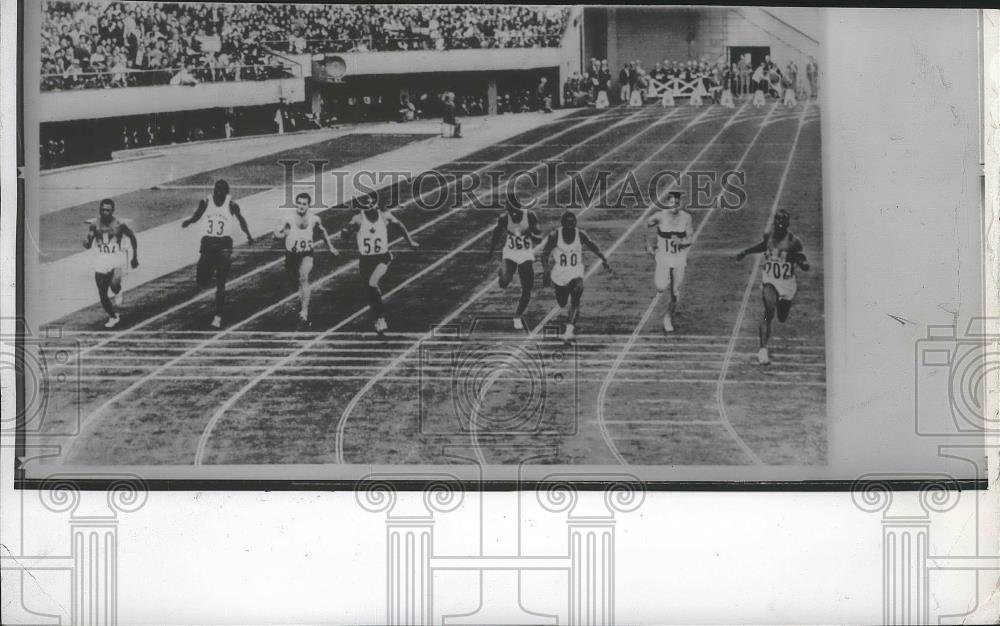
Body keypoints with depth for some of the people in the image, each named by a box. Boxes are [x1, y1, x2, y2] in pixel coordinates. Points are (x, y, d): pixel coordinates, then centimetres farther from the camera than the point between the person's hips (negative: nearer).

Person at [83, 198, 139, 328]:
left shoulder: (119, 224, -9)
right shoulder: (94, 225, -3)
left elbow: (132, 237, 6)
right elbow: (88, 246, -3)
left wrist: (135, 257, 8)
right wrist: (86, 242, -28)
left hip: (116, 259, -3)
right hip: (101, 260, 3)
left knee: (114, 283, -30)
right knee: (102, 295, 3)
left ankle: (118, 294, 7)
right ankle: (113, 317, 27)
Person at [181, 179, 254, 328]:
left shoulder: (231, 205, -8)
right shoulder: (205, 202, -3)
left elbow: (241, 221, 6)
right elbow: (196, 216, 11)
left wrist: (248, 236, -8)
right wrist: (188, 221, -11)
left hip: (224, 244, -3)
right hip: (207, 242, 3)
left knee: (220, 284, -8)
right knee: (201, 282, 1)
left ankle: (218, 316, -4)